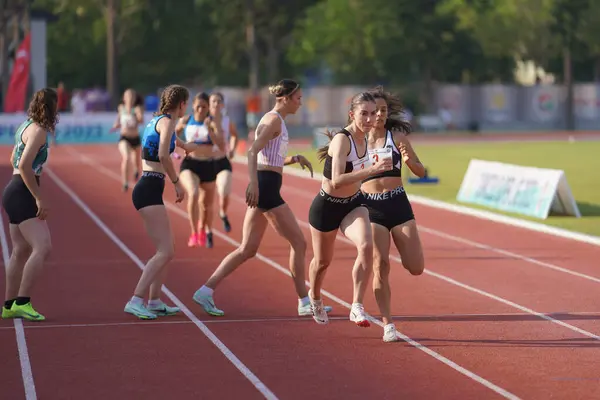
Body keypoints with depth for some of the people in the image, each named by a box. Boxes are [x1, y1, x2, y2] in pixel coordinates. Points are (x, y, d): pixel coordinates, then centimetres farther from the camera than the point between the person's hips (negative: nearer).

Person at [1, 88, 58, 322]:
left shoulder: (26, 127, 15)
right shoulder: (38, 131, -15)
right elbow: (24, 166, -25)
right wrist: (39, 198, -22)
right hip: (22, 194, -11)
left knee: (21, 251, 15)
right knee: (42, 247, -17)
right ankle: (22, 302, -22)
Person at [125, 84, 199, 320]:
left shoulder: (157, 120, 19)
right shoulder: (167, 121, -10)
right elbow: (163, 155, -25)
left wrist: (184, 146, 62)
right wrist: (177, 182, -16)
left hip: (148, 190, 10)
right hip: (150, 191, -10)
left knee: (166, 250, 16)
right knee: (165, 252, -14)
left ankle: (154, 302, 19)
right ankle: (136, 301, -21)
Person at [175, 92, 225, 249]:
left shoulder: (214, 121, -6)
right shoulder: (185, 121, 0)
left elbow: (220, 145, -18)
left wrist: (210, 129, -30)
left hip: (208, 166, 1)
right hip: (189, 165, -1)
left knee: (207, 204, 16)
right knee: (193, 194, -30)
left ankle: (203, 230, 48)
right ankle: (194, 233, -23)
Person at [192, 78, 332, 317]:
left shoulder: (276, 120, 20)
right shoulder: (274, 119, -10)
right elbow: (253, 151, -21)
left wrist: (295, 159, 12)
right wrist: (253, 183, -31)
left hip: (261, 187, 10)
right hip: (266, 186, -10)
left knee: (247, 249, 7)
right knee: (298, 243, -1)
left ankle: (206, 291, 4)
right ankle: (304, 302, 6)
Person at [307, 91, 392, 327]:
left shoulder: (366, 138, -4)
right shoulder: (342, 140, -26)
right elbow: (337, 181, -39)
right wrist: (371, 170, -45)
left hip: (353, 204, 5)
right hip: (327, 207, -5)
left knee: (366, 245, -25)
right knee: (323, 261, 15)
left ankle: (357, 307, -22)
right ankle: (315, 298, 47)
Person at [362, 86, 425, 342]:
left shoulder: (397, 137, 3)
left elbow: (421, 172, 5)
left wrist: (409, 161, -17)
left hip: (398, 204, 1)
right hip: (371, 207, 0)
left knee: (416, 268, -4)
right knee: (380, 266, -10)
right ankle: (388, 325, -2)